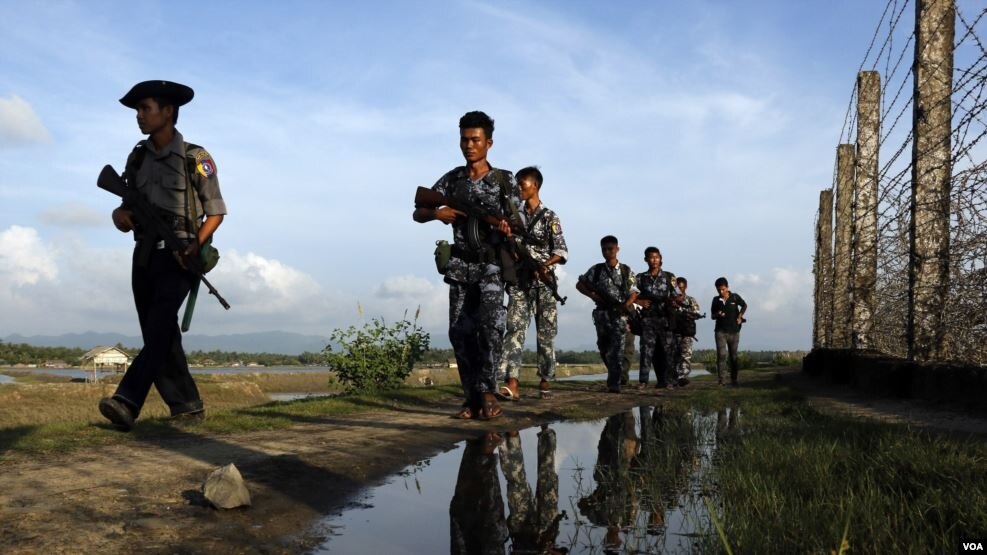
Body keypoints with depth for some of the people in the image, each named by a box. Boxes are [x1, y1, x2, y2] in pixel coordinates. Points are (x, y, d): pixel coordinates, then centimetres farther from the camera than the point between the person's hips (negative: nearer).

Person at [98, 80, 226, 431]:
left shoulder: (195, 159, -3)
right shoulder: (138, 158, 13)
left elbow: (216, 211, -2)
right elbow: (129, 210, 16)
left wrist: (196, 245, -17)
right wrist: (121, 215, -8)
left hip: (177, 257, -6)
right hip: (144, 256, 6)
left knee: (159, 326, -21)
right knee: (159, 335, 5)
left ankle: (127, 403, -30)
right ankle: (187, 406, 12)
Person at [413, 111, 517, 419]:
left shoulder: (504, 180, 3)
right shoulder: (452, 179, 10)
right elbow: (417, 214, 10)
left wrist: (507, 229, -23)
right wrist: (437, 213, -13)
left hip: (492, 265, -3)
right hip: (460, 266, 3)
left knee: (490, 323, -22)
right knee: (461, 332, -1)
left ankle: (486, 391, -12)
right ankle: (473, 398, 7)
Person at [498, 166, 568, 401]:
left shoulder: (549, 217, 1)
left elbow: (561, 252, -5)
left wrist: (544, 265, -21)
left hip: (543, 282, -3)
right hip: (518, 282, 3)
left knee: (546, 333, 2)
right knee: (515, 329, -10)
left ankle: (545, 381, 13)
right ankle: (512, 384, -17)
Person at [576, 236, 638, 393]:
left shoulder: (626, 270, 5)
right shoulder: (596, 269, 7)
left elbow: (633, 292, 7)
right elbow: (579, 284, 12)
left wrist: (627, 304, -12)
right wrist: (592, 295, -3)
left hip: (620, 313, -2)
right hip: (602, 313, 3)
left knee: (617, 349, -13)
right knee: (603, 347, 10)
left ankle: (614, 383, -15)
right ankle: (613, 377, 30)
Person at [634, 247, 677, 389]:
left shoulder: (669, 277, 8)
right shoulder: (641, 277, 9)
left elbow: (675, 296, 7)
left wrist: (672, 301, -14)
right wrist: (640, 302, -7)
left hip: (665, 318, 0)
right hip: (648, 318, 0)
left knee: (668, 349, -1)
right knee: (647, 349, -4)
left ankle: (669, 380, 3)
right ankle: (643, 380, -4)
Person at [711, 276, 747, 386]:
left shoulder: (735, 297, 0)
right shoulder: (716, 300, 3)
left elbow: (744, 305, 17)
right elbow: (712, 315, 10)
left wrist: (740, 316, 3)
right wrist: (717, 315, -11)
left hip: (734, 331, 1)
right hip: (720, 331, -1)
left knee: (733, 356, 7)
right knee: (721, 355, -12)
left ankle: (733, 379, 16)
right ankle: (720, 379, -10)